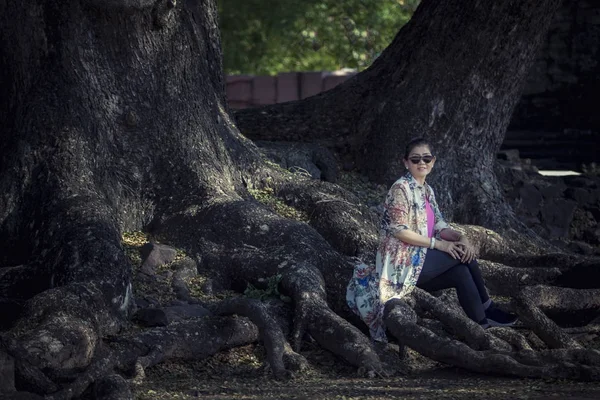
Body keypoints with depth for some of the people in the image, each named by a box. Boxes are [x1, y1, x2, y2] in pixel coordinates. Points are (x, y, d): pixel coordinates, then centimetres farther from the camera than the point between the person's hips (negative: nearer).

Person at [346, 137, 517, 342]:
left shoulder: (427, 190, 14)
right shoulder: (401, 189, -12)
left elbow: (439, 226, 11)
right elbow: (399, 231, -19)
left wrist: (460, 237, -10)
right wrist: (438, 244, -20)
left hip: (420, 259, 8)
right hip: (403, 263, -8)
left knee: (462, 273, -16)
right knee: (462, 255, -15)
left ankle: (482, 323, -13)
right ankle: (486, 308, -4)